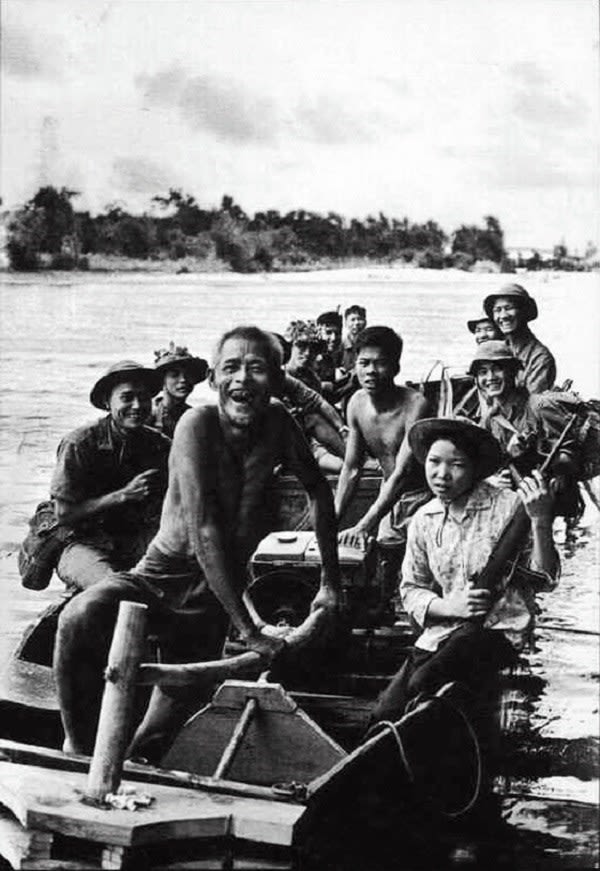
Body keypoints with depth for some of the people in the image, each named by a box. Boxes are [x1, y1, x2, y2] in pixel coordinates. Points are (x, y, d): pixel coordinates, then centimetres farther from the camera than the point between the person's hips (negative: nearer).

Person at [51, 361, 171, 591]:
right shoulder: (79, 444, -9)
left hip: (136, 544, 4)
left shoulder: (159, 446, 3)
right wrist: (123, 495, -18)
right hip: (83, 544, -4)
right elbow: (64, 514, -11)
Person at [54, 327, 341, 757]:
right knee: (79, 620, -33)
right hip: (163, 573, -3)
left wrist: (331, 583, 7)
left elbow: (319, 490, 10)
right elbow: (203, 532, -24)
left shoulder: (276, 422, -7)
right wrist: (248, 629, -25)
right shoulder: (198, 424, -19)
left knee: (168, 726, -1)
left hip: (210, 598, 4)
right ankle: (79, 753, -13)